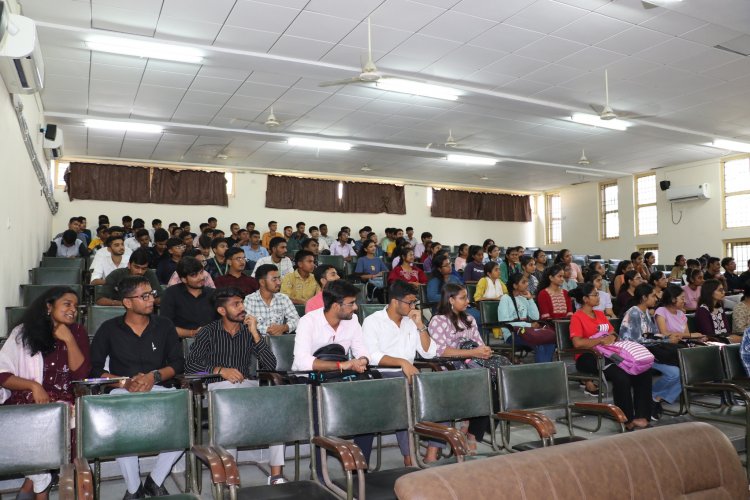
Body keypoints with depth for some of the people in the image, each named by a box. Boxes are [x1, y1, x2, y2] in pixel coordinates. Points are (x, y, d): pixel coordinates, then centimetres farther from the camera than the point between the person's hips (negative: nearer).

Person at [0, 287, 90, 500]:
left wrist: (69, 340, -10)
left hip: (62, 401, 1)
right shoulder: (23, 332, 4)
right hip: (25, 399, -1)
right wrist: (33, 386, -16)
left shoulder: (78, 332, 7)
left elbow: (81, 373, -3)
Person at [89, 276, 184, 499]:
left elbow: (178, 363, 8)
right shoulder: (109, 329, 5)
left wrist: (155, 376, -11)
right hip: (122, 391, -1)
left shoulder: (164, 326, 9)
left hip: (158, 390, 1)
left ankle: (155, 480, -5)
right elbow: (95, 368, 1)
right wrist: (125, 383, -14)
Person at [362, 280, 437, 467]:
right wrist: (402, 362, -27)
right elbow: (371, 356, -17)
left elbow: (429, 353, 11)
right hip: (383, 375, -5)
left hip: (408, 374, 5)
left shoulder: (411, 322, 16)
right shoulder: (372, 321, -2)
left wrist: (420, 325, 0)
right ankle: (409, 457, -20)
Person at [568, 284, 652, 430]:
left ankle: (641, 416, -12)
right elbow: (577, 343, -19)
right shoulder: (577, 317, -5)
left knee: (643, 371, -13)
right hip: (588, 358, -8)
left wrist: (612, 337, -3)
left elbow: (613, 334, 21)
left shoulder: (600, 314, 19)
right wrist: (602, 340, -16)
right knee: (620, 375, -31)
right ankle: (627, 419, -17)